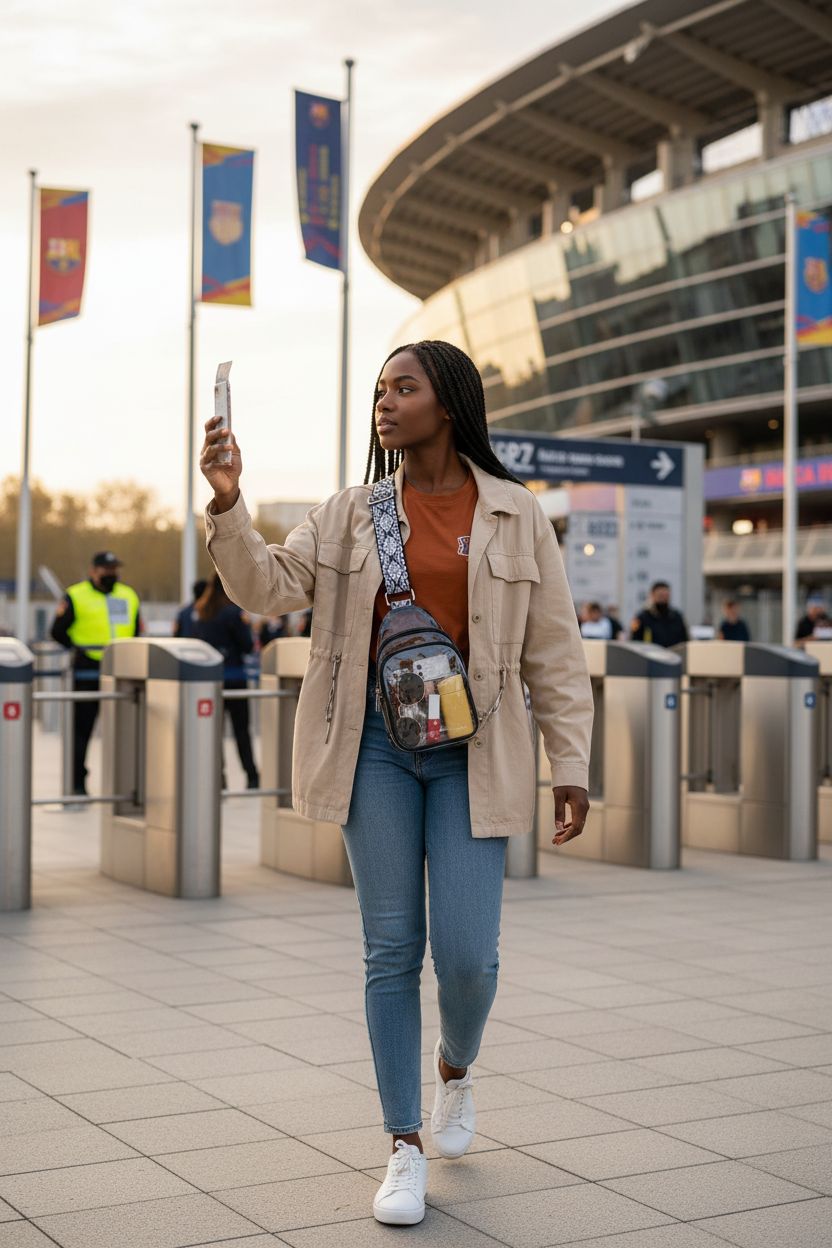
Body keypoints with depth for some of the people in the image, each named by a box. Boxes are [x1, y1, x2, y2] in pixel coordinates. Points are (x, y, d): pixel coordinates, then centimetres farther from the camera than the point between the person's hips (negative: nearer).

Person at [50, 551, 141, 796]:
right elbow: (58, 632, 5)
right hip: (87, 675, -4)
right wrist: (77, 649, -1)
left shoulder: (129, 596, 15)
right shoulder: (75, 596, 2)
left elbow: (136, 632, 23)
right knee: (82, 729, 0)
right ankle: (78, 783, 7)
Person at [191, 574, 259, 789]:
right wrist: (246, 626, 8)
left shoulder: (201, 613, 6)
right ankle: (252, 776, 4)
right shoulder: (233, 612, -11)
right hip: (233, 677, -5)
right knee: (241, 729, 2)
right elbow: (247, 645, -9)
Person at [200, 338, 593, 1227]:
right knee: (392, 948, 2)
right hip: (376, 745, 1)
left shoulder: (515, 516, 2)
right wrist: (226, 503, -21)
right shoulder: (350, 516, 6)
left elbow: (552, 652, 3)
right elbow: (266, 587, -5)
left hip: (470, 752, -1)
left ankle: (456, 1069, 28)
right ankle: (405, 1150, 14)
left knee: (466, 952, -8)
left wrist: (570, 768, 1)